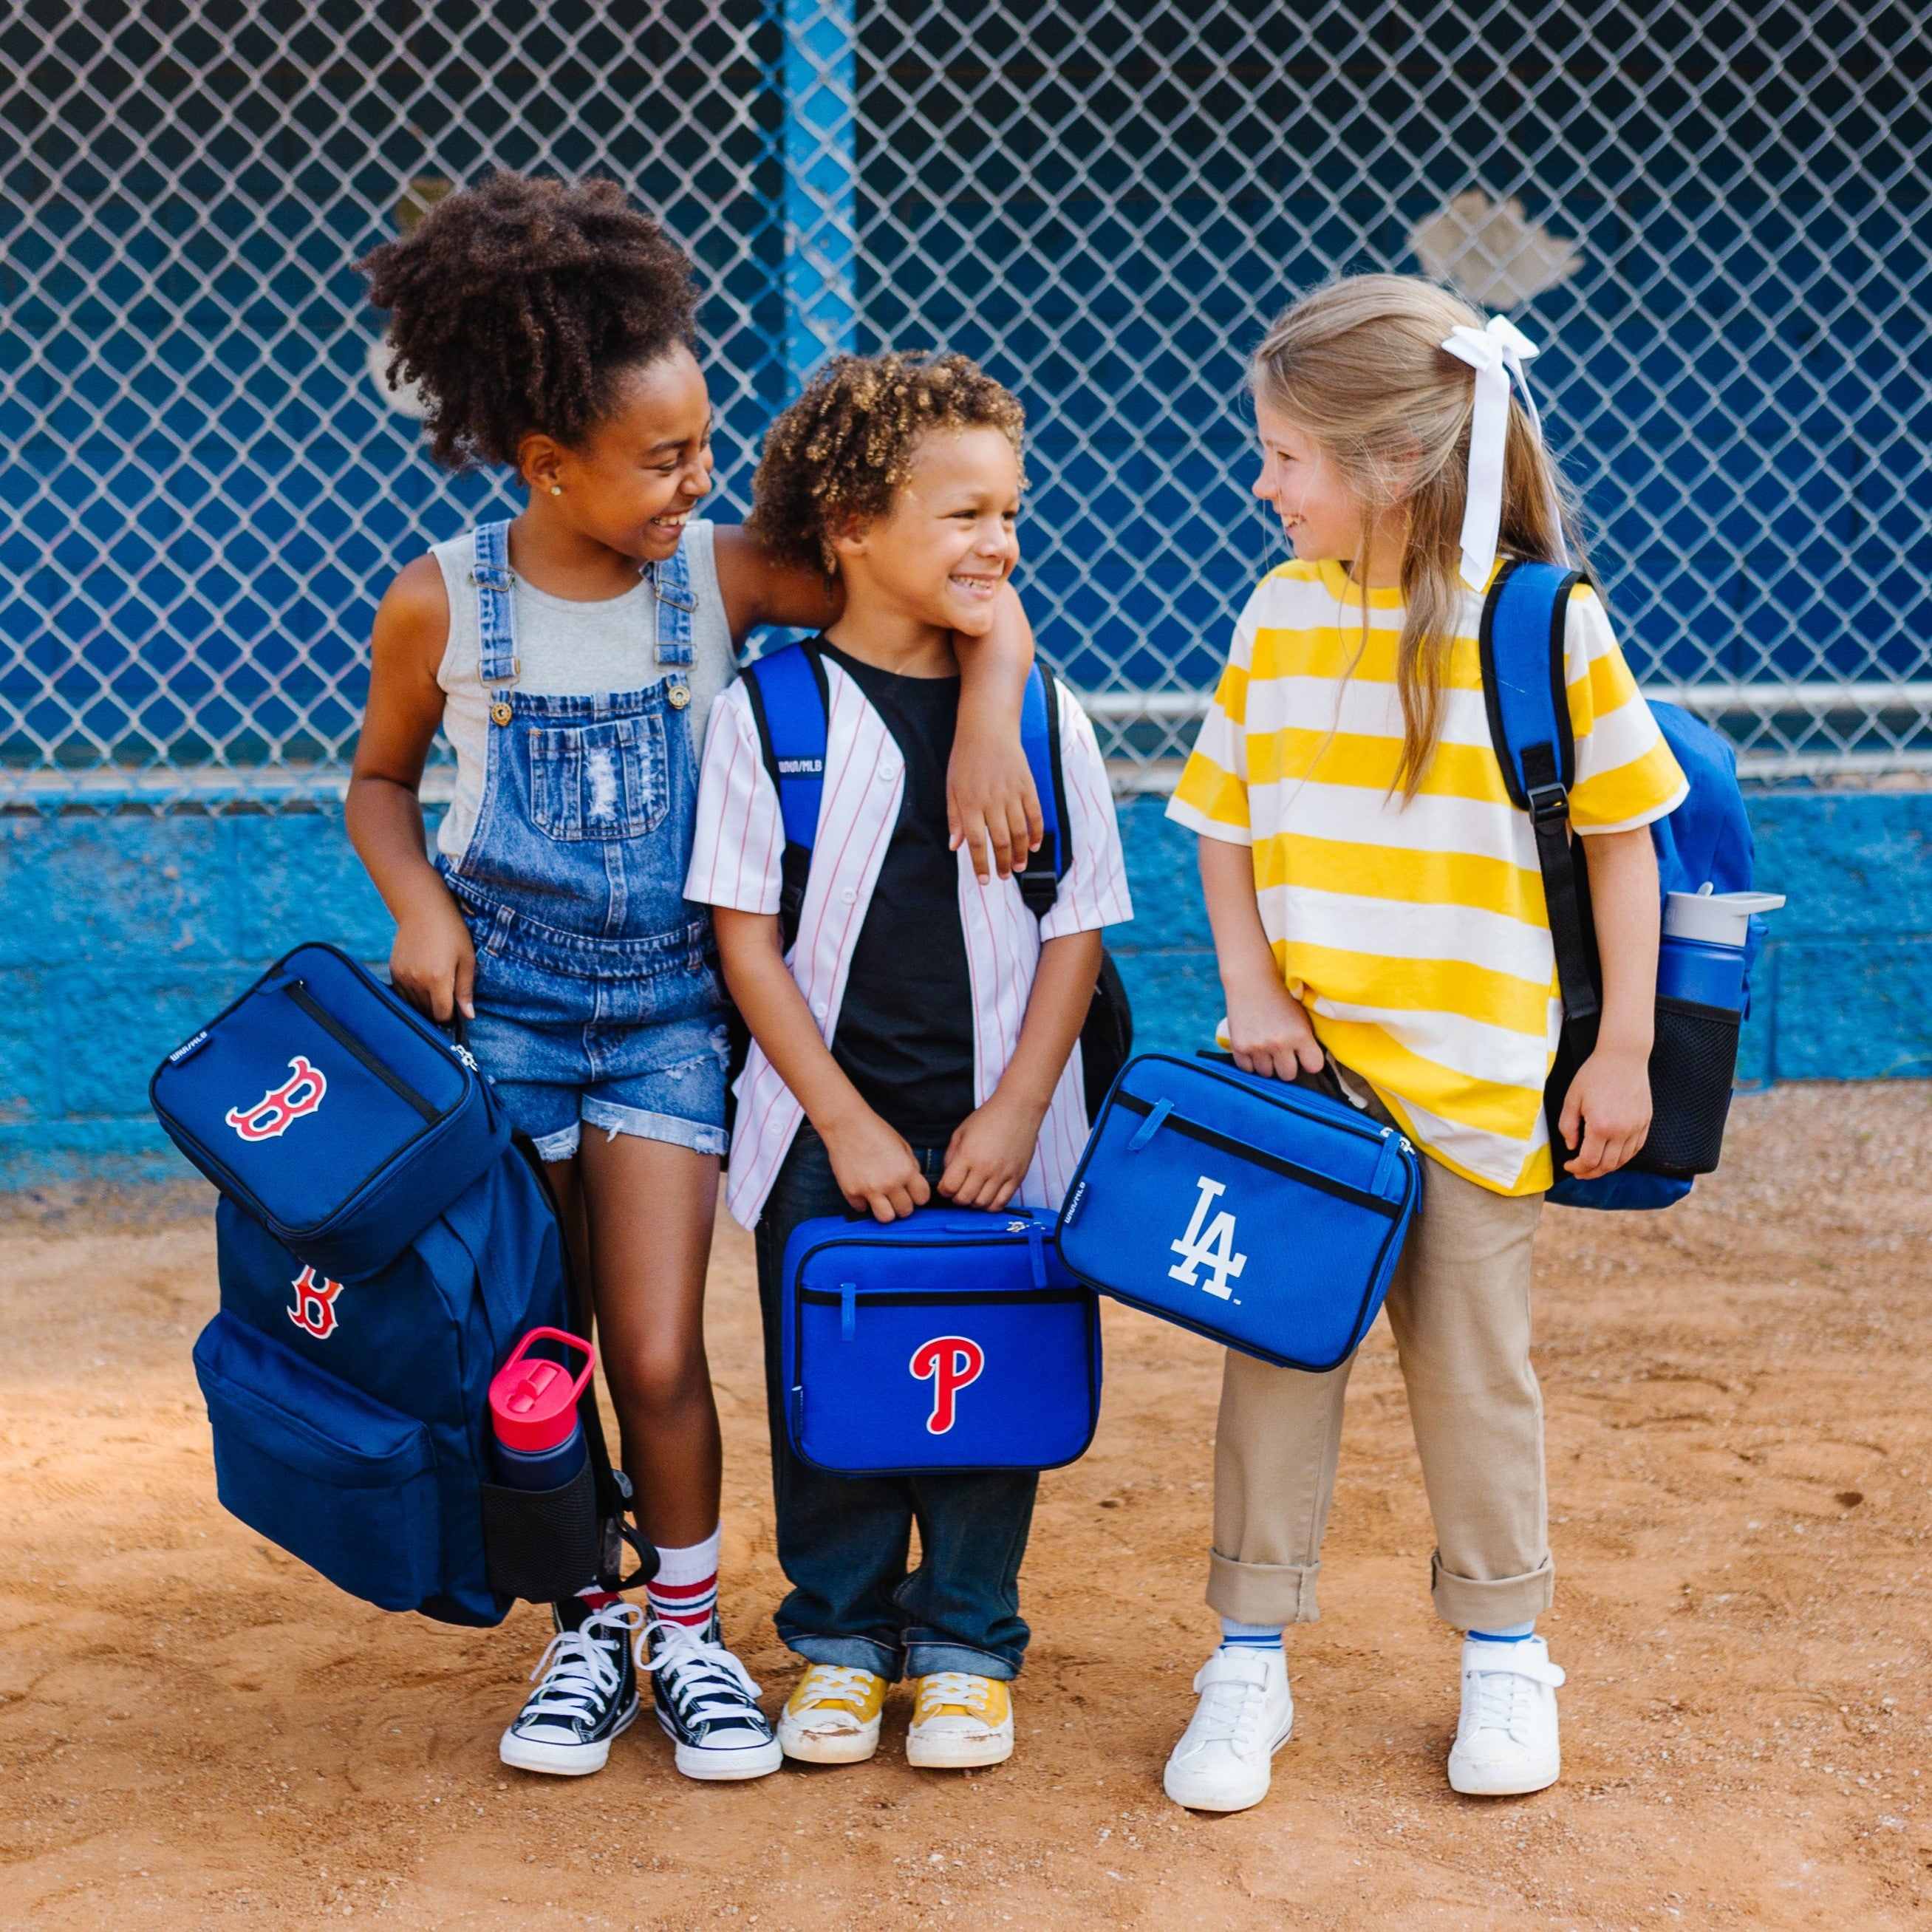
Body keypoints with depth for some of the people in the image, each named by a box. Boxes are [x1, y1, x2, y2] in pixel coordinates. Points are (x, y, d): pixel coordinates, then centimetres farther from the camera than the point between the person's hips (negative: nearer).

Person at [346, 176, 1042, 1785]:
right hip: (504, 1006, 1)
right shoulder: (444, 605, -7)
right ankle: (588, 1622, 26)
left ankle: (689, 1630, 17)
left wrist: (987, 726, -26)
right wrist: (420, 905, -8)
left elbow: (981, 600, -8)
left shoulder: (723, 576, -9)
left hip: (664, 1009, 0)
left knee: (659, 1359, -5)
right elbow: (381, 777, 9)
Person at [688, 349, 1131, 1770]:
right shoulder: (769, 710, -6)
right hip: (826, 1130, -1)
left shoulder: (1045, 713, -1)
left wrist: (1015, 1112, -7)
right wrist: (846, 1122, -10)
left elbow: (1078, 929, 2)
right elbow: (745, 927, -5)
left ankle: (967, 1644, 25)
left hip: (995, 1133, 1)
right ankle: (841, 1638, 28)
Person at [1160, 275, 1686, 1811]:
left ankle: (1505, 1654, 25)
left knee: (1473, 1363, 8)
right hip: (1297, 1059, 3)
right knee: (1275, 1347, 4)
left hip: (1473, 1072, -3)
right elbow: (1225, 826, 10)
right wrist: (1252, 991, -4)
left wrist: (1623, 1050, -3)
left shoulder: (1544, 620, -8)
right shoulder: (1281, 614, 4)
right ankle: (1250, 1661, 15)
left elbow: (1623, 836, -3)